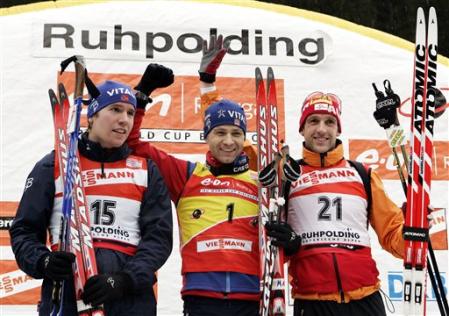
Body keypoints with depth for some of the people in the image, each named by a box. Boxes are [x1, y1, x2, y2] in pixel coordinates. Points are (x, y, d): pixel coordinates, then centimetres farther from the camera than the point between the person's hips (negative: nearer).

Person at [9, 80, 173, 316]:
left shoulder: (146, 170, 12)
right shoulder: (54, 166, 10)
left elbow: (158, 236, 3)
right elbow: (24, 230, 11)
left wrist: (124, 280, -13)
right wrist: (43, 262, -11)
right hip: (65, 294, 0)